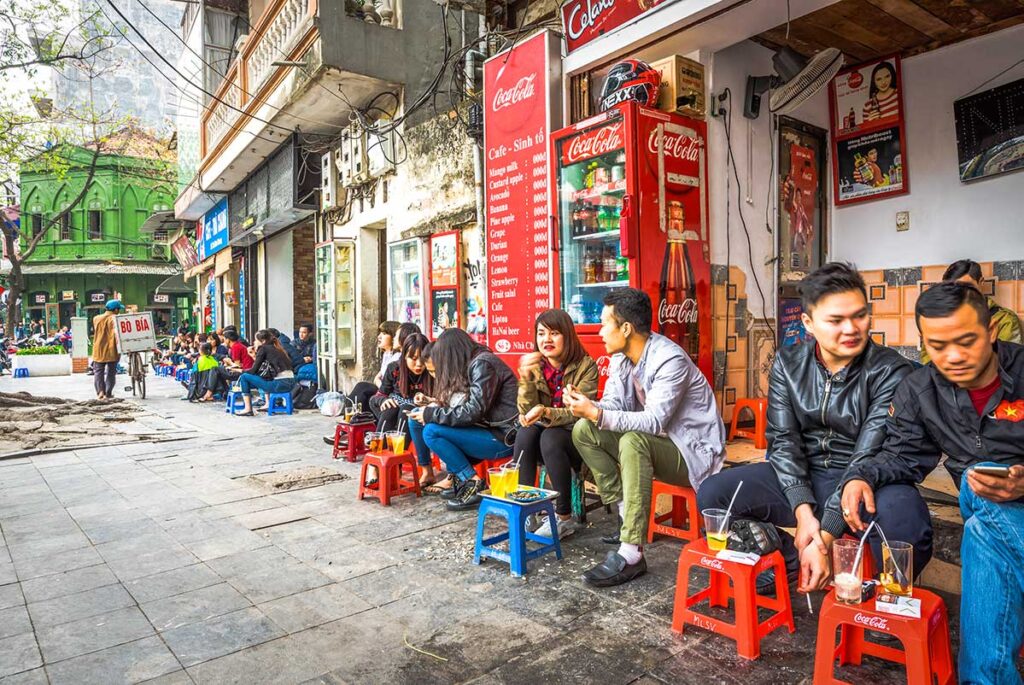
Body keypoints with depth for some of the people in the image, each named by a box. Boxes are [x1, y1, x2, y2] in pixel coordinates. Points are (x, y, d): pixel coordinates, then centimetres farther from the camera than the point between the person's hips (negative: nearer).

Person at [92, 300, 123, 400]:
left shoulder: (96, 318, 7)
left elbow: (94, 332, 14)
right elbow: (116, 333, -17)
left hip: (98, 350, 3)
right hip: (111, 351, -3)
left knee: (98, 372, 10)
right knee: (111, 373, 9)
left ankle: (100, 391, -7)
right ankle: (108, 393, 9)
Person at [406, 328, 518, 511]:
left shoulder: (483, 364, -14)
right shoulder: (473, 364, 12)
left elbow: (473, 412, -21)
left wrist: (431, 414, -13)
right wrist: (435, 408, 3)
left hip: (504, 437, -9)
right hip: (490, 429, 9)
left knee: (431, 432, -15)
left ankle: (475, 485, -8)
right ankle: (459, 480, 9)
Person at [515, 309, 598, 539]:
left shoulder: (585, 366, -10)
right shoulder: (536, 365, 0)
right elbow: (527, 412, -7)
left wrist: (547, 413, -35)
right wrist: (527, 378, -23)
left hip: (577, 437, -3)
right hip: (547, 432, 3)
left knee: (550, 437, -32)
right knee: (525, 433, -27)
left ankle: (565, 518, -22)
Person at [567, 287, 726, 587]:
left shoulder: (670, 360, -25)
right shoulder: (621, 358, -1)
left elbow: (654, 422, -32)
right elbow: (612, 406, -1)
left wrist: (596, 413, -37)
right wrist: (585, 404, -23)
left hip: (693, 450, -8)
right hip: (655, 443, 8)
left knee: (633, 441, -37)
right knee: (583, 430, -7)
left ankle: (631, 554, -32)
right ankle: (625, 514, -3)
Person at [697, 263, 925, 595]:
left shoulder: (890, 371, -12)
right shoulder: (788, 363, -2)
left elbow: (869, 458, -18)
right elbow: (783, 440, -6)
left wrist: (825, 536, -24)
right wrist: (803, 511, -21)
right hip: (798, 480, 3)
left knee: (907, 526, -37)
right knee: (712, 495, -18)